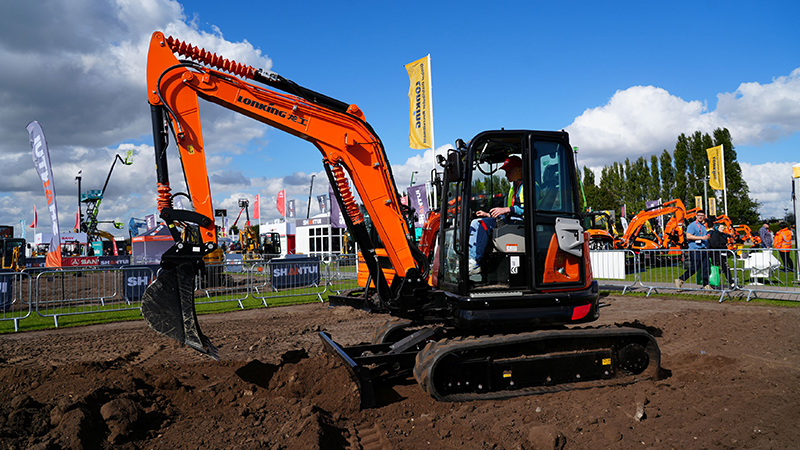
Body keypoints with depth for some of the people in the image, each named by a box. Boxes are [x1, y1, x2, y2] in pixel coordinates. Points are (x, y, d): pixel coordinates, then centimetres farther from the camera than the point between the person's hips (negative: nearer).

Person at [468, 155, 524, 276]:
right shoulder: (513, 188, 29)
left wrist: (507, 209, -20)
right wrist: (489, 215, 16)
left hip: (520, 221, -9)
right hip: (509, 221, 9)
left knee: (482, 224, -25)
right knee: (475, 223, -5)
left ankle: (474, 263, -27)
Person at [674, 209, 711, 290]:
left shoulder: (704, 226, 21)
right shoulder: (692, 225, -6)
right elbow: (688, 236, -20)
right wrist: (702, 238, -21)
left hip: (703, 250, 8)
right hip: (695, 250, -8)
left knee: (705, 268, 4)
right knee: (694, 268, -10)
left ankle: (706, 285, 8)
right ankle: (680, 280, 0)